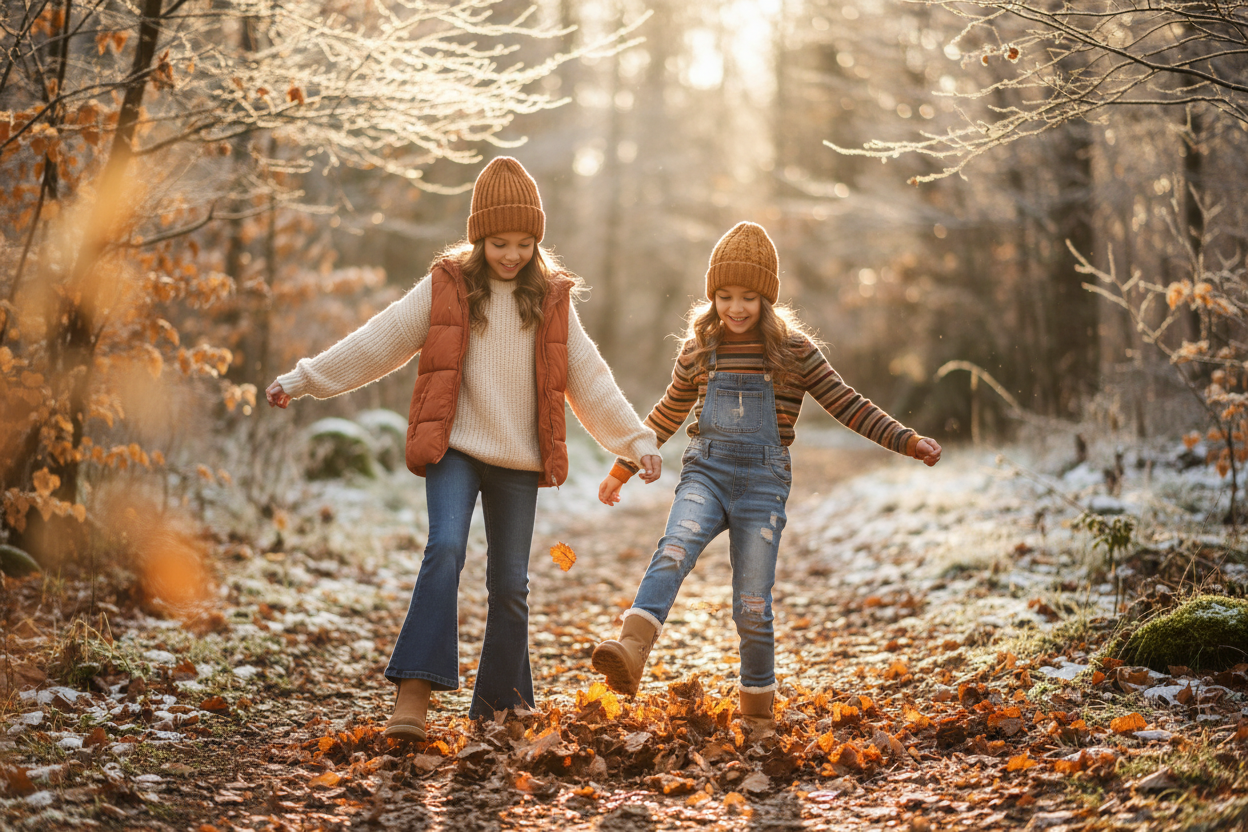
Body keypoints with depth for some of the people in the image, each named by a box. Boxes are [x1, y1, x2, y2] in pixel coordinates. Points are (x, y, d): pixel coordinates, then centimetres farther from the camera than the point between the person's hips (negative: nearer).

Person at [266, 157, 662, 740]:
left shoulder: (551, 299, 7)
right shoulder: (445, 287, 1)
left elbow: (589, 380, 11)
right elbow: (374, 343, 3)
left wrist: (636, 441, 7)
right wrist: (300, 381, 1)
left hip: (519, 460, 3)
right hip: (455, 450, -2)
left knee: (510, 583, 8)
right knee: (445, 550, -23)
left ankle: (501, 703, 21)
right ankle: (415, 691, -25)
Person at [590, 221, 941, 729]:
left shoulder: (793, 350, -1)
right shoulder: (698, 349, 6)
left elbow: (846, 405, 3)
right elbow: (668, 415, 19)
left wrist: (907, 441, -6)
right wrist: (623, 469, 24)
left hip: (763, 482, -1)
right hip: (706, 472, 1)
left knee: (752, 605, -1)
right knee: (674, 550, -28)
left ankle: (758, 710, 17)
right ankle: (630, 653, -46)